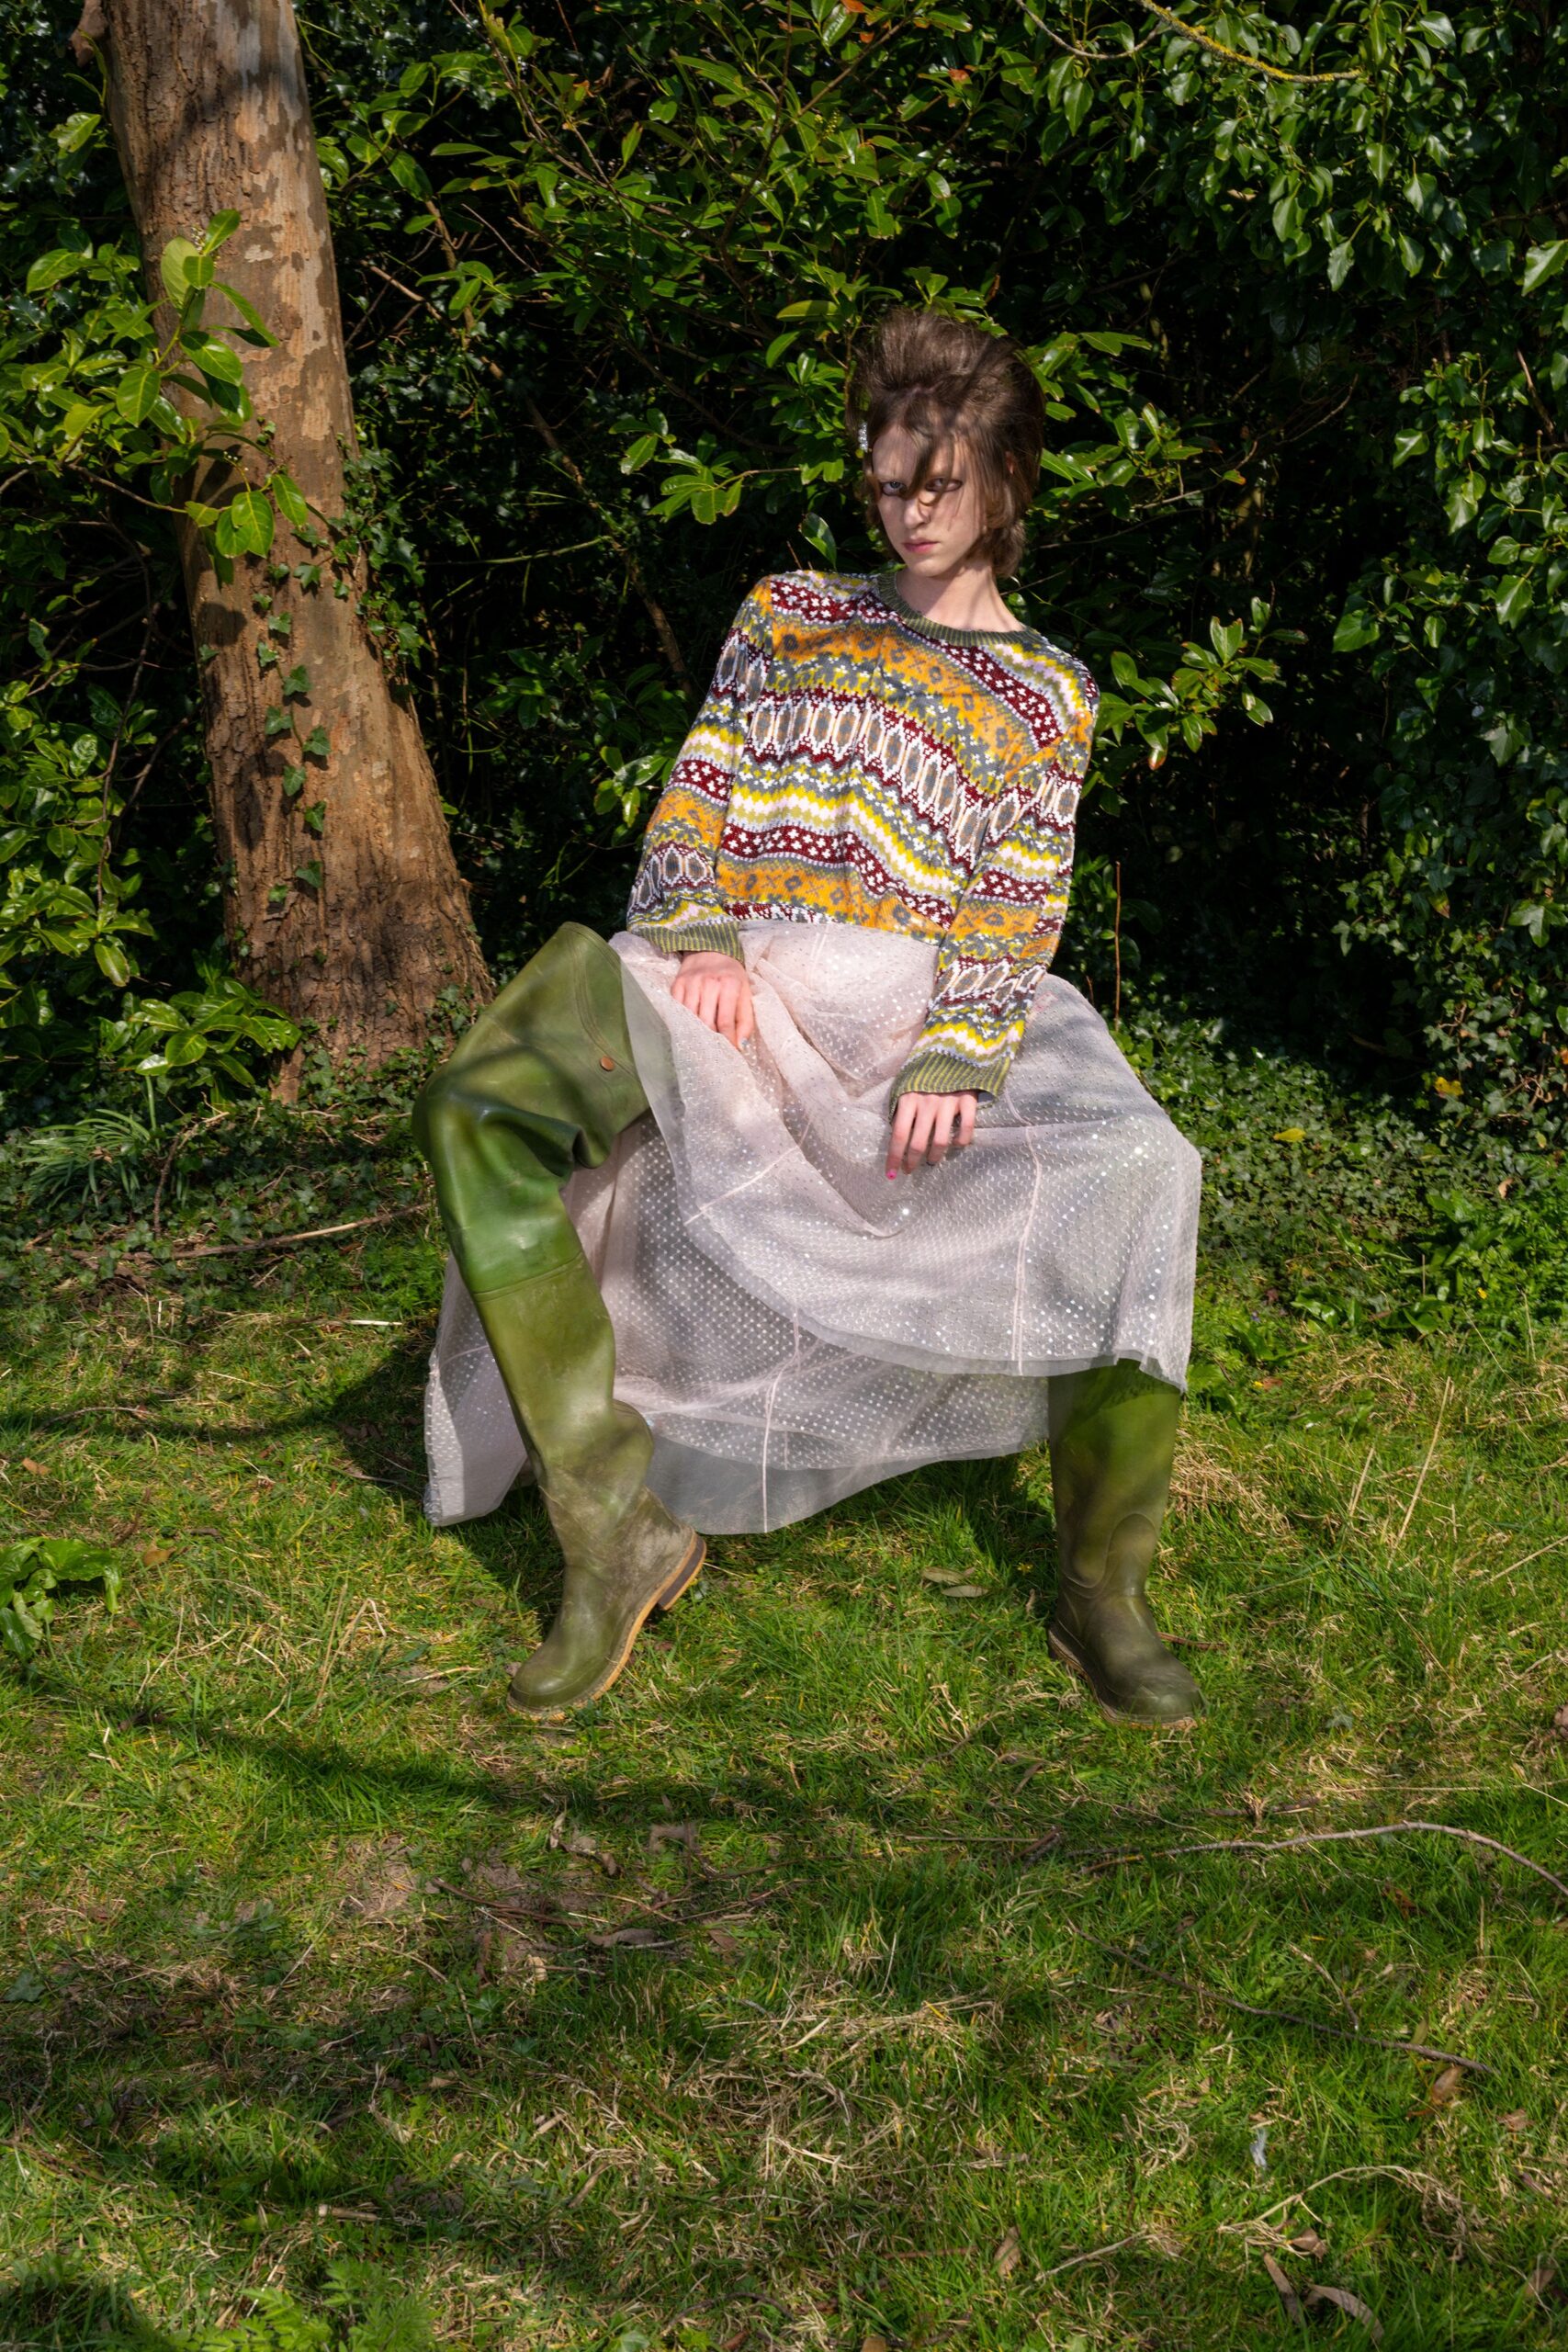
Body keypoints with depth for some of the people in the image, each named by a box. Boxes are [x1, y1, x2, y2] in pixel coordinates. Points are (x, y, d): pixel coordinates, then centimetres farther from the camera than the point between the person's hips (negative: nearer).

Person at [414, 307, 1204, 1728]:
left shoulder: (1047, 692, 15)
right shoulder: (790, 610, 21)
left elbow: (1018, 903, 3)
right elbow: (698, 792, 12)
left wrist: (959, 1054, -16)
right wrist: (695, 937, -9)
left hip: (913, 998, -1)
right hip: (734, 975, 2)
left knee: (1130, 1171, -30)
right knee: (476, 1108, -26)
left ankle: (1103, 1586, -14)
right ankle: (616, 1522, -25)